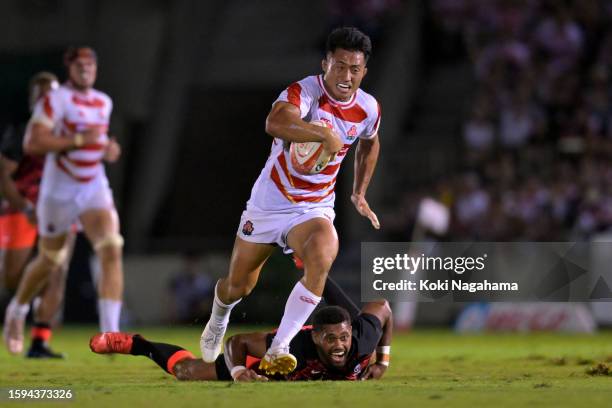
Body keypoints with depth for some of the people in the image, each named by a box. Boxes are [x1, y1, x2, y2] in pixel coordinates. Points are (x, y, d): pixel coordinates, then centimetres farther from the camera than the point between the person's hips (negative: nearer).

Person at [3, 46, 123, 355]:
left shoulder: (104, 103, 8)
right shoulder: (56, 100, -13)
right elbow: (31, 144, -22)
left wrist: (107, 150, 2)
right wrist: (79, 139, -24)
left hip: (94, 189, 4)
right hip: (59, 192, -4)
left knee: (112, 251, -18)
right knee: (49, 261, 12)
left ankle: (110, 335, -22)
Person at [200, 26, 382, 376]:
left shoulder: (369, 109, -5)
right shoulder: (304, 92, -22)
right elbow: (275, 123, -46)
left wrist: (360, 194, 18)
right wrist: (325, 134, -55)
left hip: (315, 209, 2)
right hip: (269, 202, -2)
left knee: (321, 261, -32)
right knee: (238, 287, 11)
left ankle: (278, 349, -24)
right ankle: (219, 320, 50)